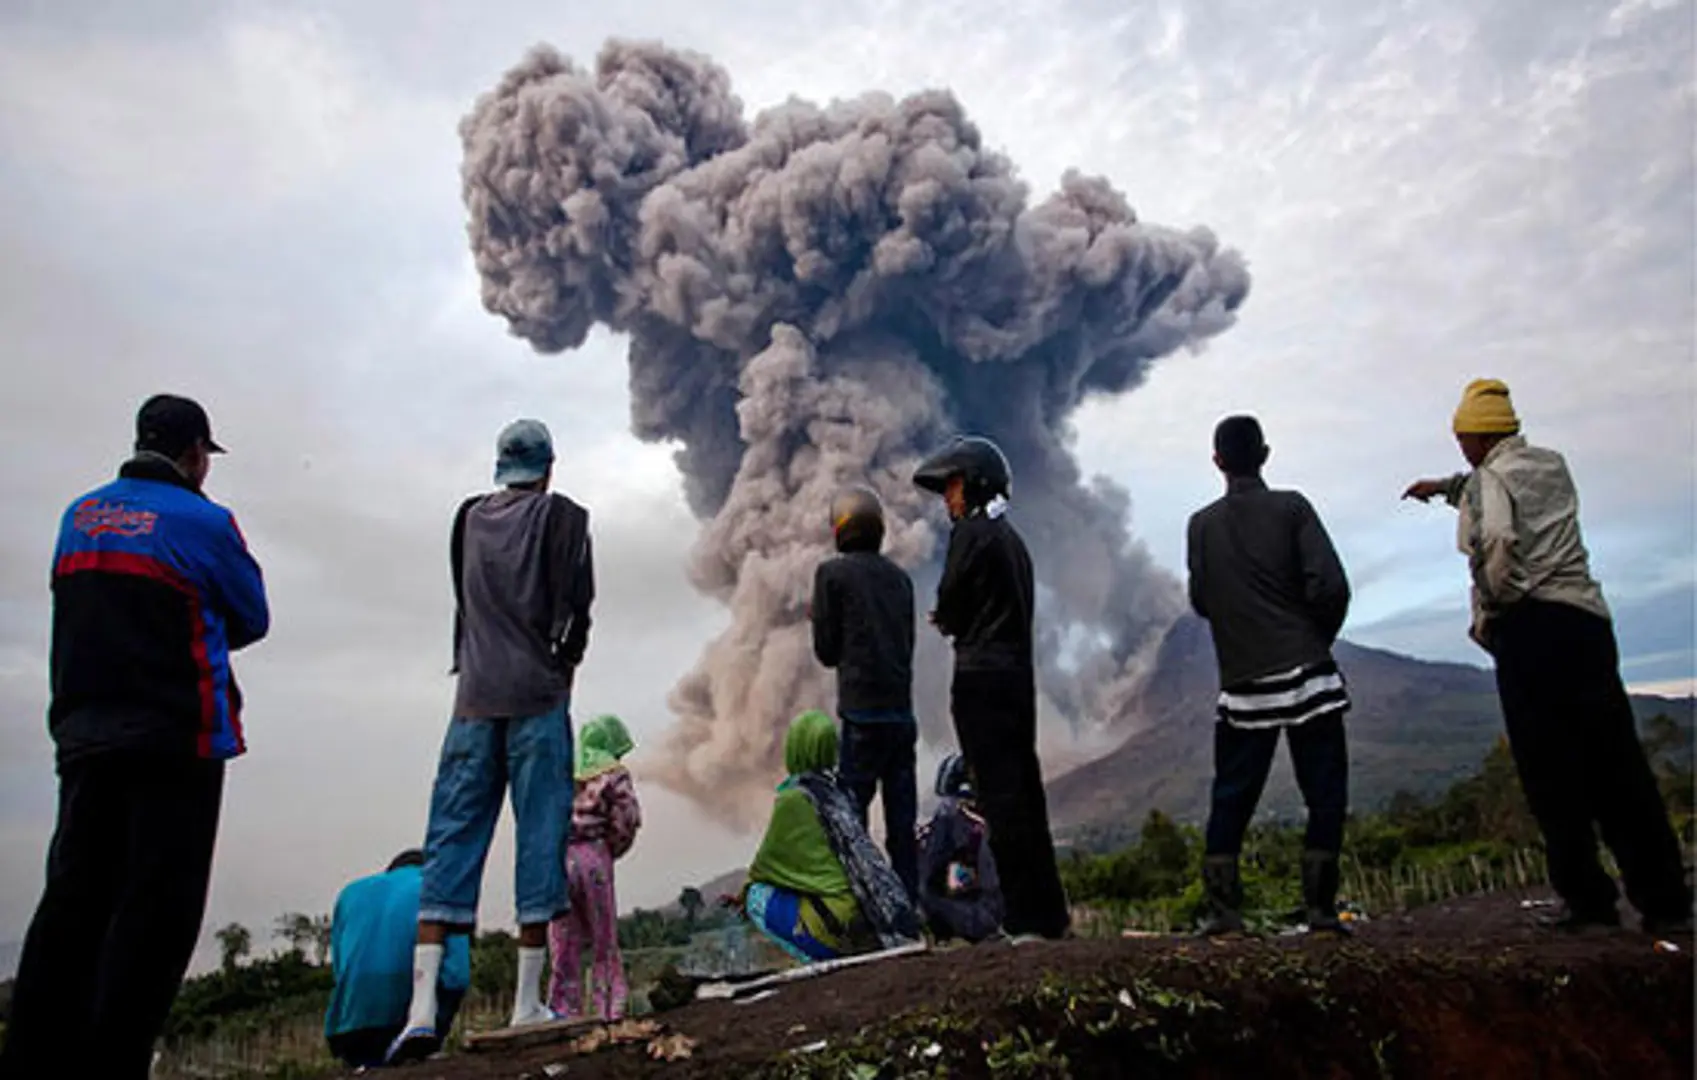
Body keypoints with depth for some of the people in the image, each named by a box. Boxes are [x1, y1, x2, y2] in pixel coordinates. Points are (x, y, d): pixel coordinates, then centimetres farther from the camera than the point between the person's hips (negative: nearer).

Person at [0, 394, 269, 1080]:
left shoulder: (78, 515, 12)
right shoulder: (202, 521, -7)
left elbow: (88, 611, 20)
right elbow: (252, 619, 2)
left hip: (81, 734, 6)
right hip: (176, 740, -6)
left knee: (74, 898, 12)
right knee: (156, 906, -2)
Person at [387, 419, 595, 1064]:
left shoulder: (470, 518, 13)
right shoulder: (563, 517, 1)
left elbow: (463, 603, 17)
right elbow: (577, 605, -4)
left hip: (475, 697, 4)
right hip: (538, 696, -3)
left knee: (451, 839, 2)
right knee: (540, 835, 1)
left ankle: (422, 1009, -4)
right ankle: (528, 1001, 3)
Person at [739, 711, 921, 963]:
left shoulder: (794, 798, -10)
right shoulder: (838, 791, 11)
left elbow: (769, 860, 3)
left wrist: (746, 890, 23)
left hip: (840, 923, -7)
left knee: (758, 899, 4)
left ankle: (818, 960, -7)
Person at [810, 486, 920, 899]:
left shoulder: (832, 572, -2)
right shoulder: (900, 577, 14)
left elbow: (827, 651, 0)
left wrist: (817, 616, 16)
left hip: (862, 712, -6)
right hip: (903, 710, 6)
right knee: (902, 818, 10)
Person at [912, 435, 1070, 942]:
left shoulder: (971, 531, -7)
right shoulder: (1011, 537, 20)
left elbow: (949, 602, -8)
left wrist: (946, 621, 13)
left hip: (982, 676, -9)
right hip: (1019, 670, 9)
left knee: (999, 794, -6)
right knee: (1025, 790, 13)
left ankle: (1024, 918, -4)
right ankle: (1049, 912, 20)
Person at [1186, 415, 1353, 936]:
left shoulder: (1202, 524, 5)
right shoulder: (1291, 508, -3)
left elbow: (1200, 601, 7)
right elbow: (1331, 586, -10)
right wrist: (1320, 639, 7)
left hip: (1243, 683, 3)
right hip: (1306, 673, -2)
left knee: (1231, 797, 9)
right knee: (1325, 795, 6)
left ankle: (1221, 909, 8)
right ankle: (1320, 908, 5)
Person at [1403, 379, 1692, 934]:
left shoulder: (1489, 480, -5)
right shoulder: (1552, 465, 16)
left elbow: (1498, 544, -22)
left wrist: (1487, 614, -7)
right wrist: (1446, 486, 49)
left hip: (1529, 625, -6)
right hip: (1587, 617, 7)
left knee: (1551, 770, 0)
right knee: (1619, 764, 7)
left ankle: (1588, 898, 2)